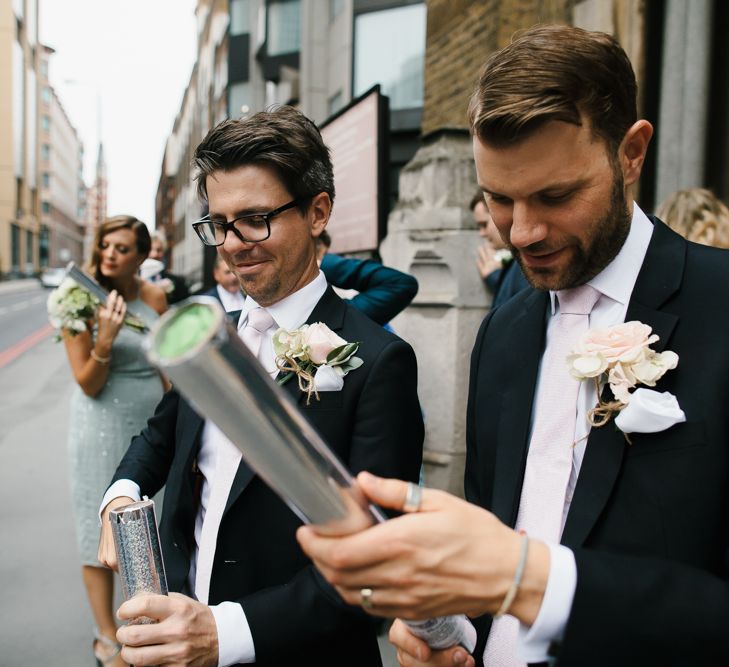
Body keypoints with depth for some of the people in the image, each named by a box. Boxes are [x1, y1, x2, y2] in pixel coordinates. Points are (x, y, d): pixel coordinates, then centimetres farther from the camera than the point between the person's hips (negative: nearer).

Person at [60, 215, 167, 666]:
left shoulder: (155, 297, -1)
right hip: (104, 427, -4)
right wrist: (105, 339, -27)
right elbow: (88, 384, -12)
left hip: (153, 423, 4)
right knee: (103, 528, 7)